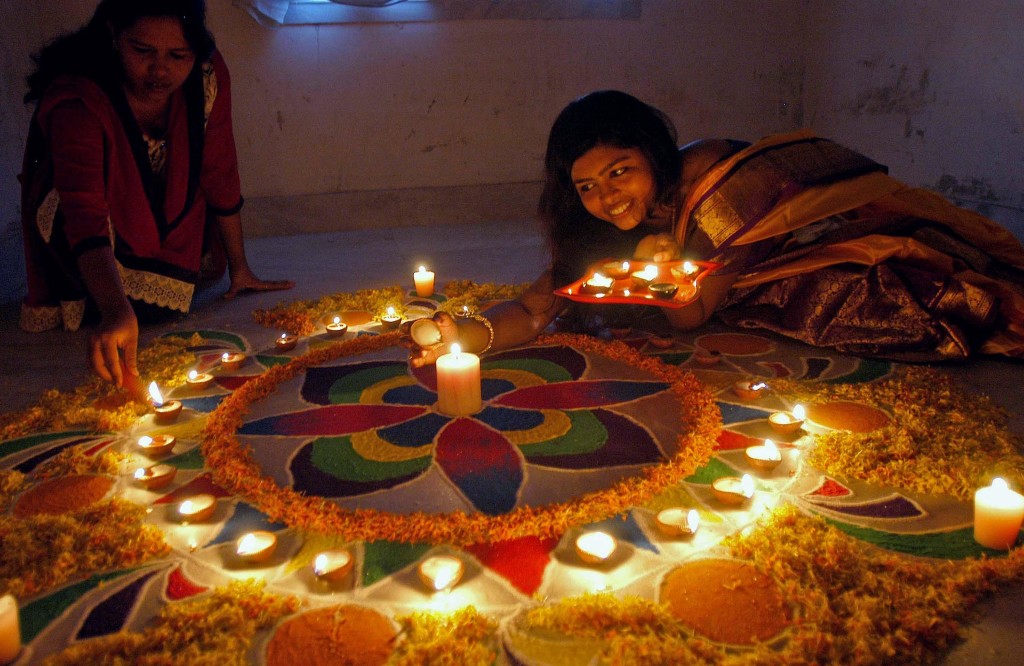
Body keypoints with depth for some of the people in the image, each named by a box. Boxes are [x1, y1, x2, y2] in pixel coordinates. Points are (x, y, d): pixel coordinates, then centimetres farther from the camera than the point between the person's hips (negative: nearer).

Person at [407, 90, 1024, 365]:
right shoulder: (599, 226, -13)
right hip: (760, 288, 8)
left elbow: (690, 316, -20)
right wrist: (465, 334, -36)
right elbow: (535, 308, -21)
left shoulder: (712, 177, -30)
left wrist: (669, 264, -35)